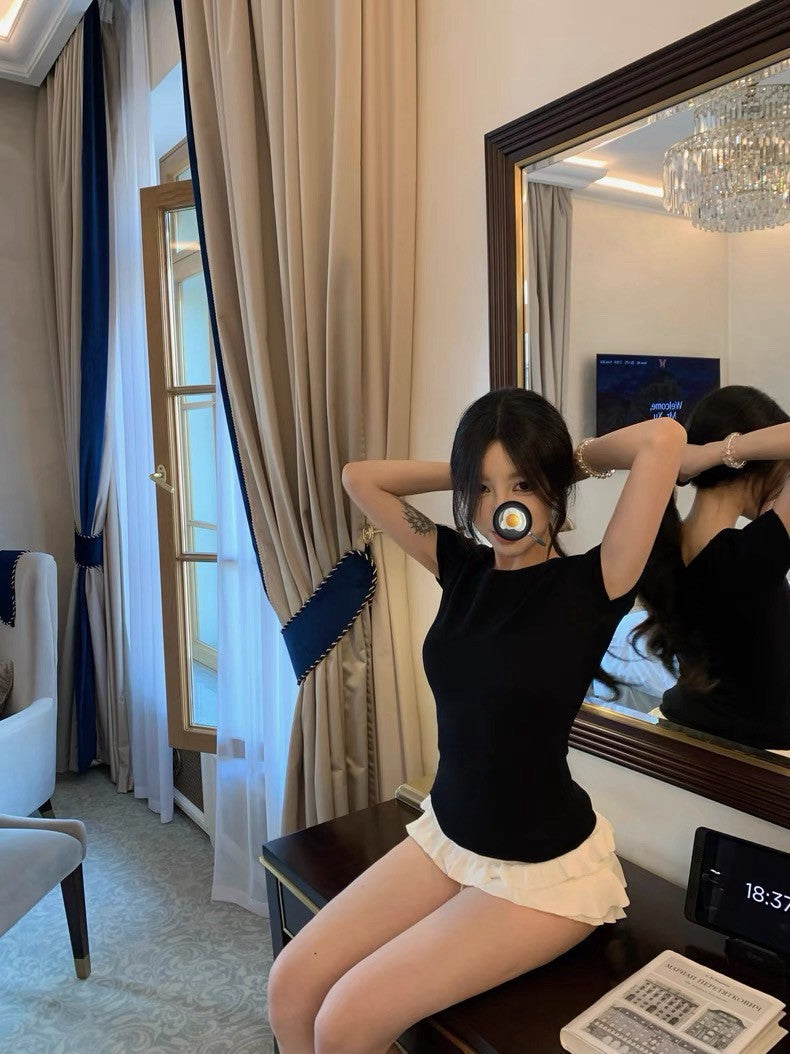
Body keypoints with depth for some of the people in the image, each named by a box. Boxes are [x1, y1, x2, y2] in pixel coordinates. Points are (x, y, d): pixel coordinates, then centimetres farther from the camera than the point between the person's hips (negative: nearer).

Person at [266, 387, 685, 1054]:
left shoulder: (590, 586, -17)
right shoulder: (464, 567, -2)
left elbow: (665, 439, -29)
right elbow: (360, 478, 4)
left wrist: (579, 459, -11)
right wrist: (470, 473, -2)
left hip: (546, 870, -5)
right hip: (446, 836, 6)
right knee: (292, 986, -1)